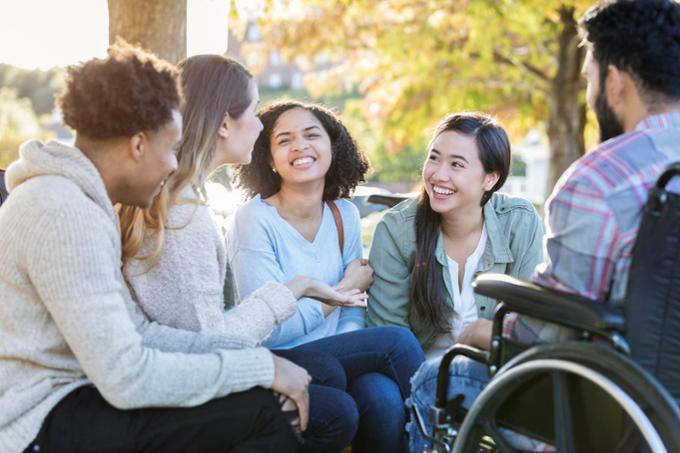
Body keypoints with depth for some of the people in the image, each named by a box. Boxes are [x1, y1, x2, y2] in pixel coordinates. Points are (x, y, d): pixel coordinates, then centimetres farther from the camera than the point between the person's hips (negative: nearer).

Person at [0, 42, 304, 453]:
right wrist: (259, 366, -17)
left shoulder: (77, 201, 12)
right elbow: (126, 380, -25)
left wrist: (239, 351, -1)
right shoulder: (66, 215, -20)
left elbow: (133, 332, 9)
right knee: (258, 412, -17)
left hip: (57, 406, 10)